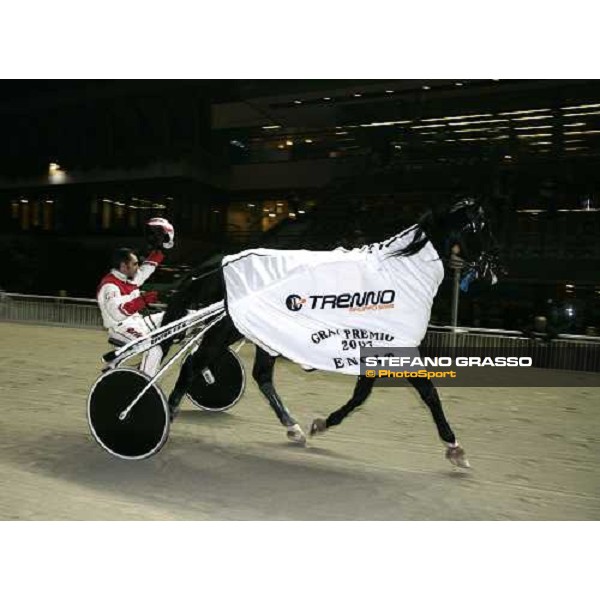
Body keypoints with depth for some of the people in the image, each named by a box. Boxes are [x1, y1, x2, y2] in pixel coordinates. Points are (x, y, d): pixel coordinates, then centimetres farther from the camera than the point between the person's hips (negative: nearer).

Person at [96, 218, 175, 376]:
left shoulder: (128, 279, 9)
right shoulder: (109, 286, -20)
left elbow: (146, 269, 23)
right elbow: (117, 312, -35)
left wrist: (159, 248, 17)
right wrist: (144, 299, -44)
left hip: (136, 322, 10)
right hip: (120, 328, -10)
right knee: (154, 349, -30)